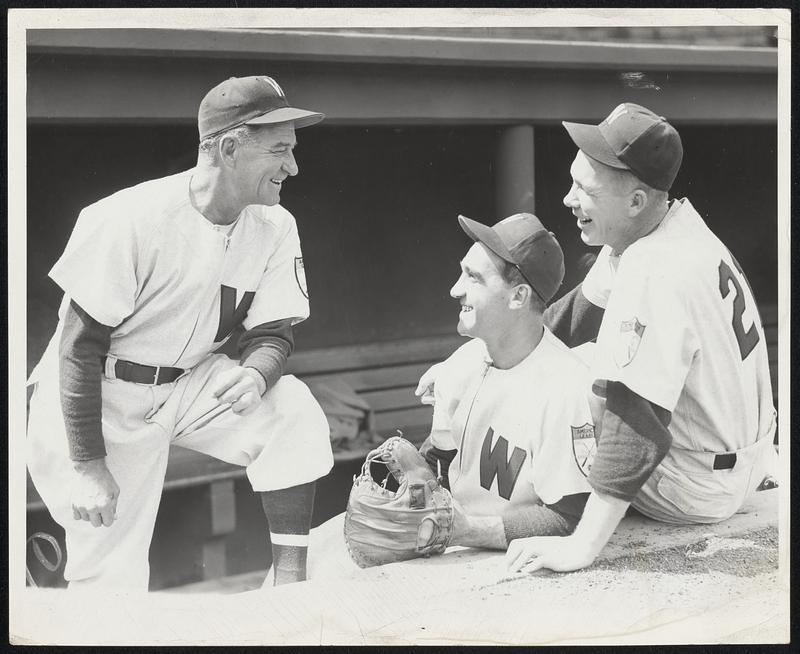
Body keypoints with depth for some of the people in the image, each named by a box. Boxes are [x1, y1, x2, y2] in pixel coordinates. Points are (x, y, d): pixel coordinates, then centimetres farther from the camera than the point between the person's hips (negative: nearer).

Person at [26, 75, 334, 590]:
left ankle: (290, 579, -12)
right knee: (112, 576, -6)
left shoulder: (274, 227, -8)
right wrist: (87, 465, -22)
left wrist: (255, 374, -28)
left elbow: (274, 332, -3)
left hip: (191, 382, 5)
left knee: (295, 413, -21)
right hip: (103, 394, -5)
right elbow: (80, 345, -20)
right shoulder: (130, 219, -24)